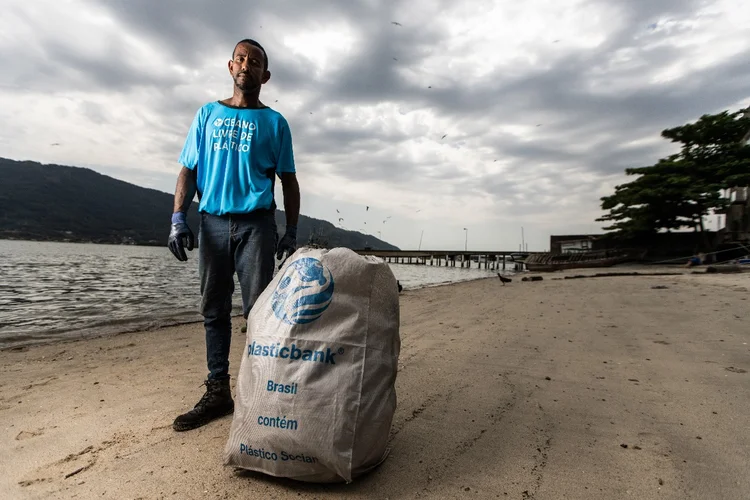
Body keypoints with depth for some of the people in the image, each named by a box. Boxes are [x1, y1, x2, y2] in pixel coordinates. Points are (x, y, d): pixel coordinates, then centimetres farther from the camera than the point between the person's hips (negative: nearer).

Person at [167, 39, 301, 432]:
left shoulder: (274, 122, 10)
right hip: (212, 223, 3)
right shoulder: (207, 114, 16)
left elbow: (288, 180, 8)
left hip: (256, 223, -3)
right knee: (214, 310, 6)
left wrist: (292, 233, -1)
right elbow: (188, 170, 12)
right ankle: (217, 393, 15)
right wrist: (178, 218, -2)